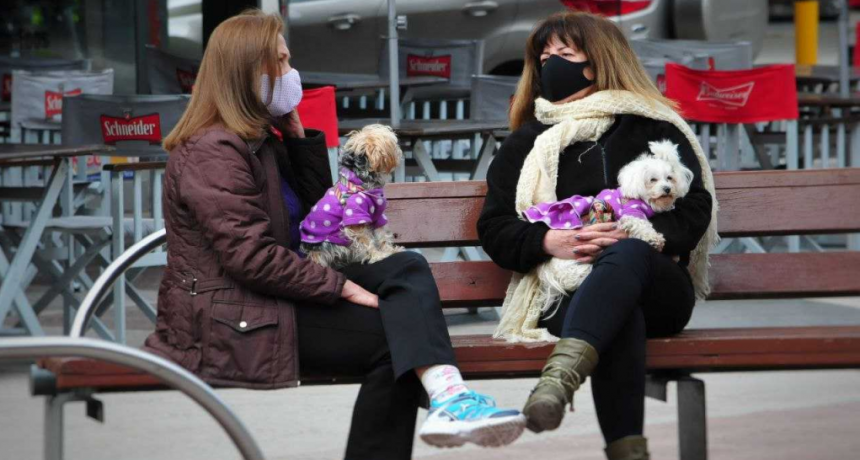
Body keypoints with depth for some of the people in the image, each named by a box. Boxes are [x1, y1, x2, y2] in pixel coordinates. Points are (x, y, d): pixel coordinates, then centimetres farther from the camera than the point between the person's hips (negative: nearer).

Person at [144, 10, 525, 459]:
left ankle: (445, 396, -28)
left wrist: (298, 135, 7)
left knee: (406, 268, -10)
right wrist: (341, 286, -19)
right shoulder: (213, 151, -15)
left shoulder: (261, 140, 16)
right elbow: (253, 257, -23)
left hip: (273, 295, 9)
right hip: (234, 320, -9)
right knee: (392, 334, -19)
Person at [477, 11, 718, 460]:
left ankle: (561, 374, -64)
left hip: (653, 282, -1)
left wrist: (634, 236, -16)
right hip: (565, 289, 1)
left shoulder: (653, 129, 15)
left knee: (626, 254, -40)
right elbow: (493, 228, 14)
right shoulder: (526, 145, 21)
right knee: (619, 319, -38)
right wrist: (549, 242, -8)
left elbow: (695, 210, 4)